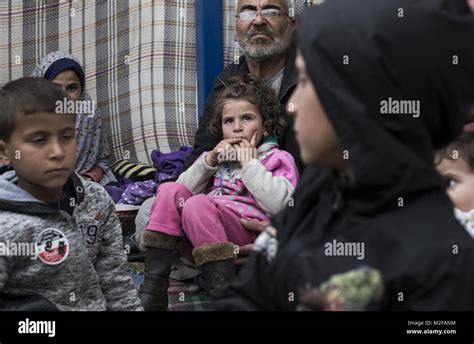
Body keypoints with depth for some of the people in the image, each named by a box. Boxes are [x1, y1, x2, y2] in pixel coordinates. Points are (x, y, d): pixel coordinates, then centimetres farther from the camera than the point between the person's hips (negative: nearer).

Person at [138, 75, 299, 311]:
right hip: (198, 240, 6)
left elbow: (278, 204, -8)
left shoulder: (277, 159, 15)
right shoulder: (220, 156, 33)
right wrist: (209, 161, 8)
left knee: (198, 205, -30)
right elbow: (184, 191, 19)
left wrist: (250, 163, 0)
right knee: (169, 191, -15)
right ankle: (153, 287, -25)